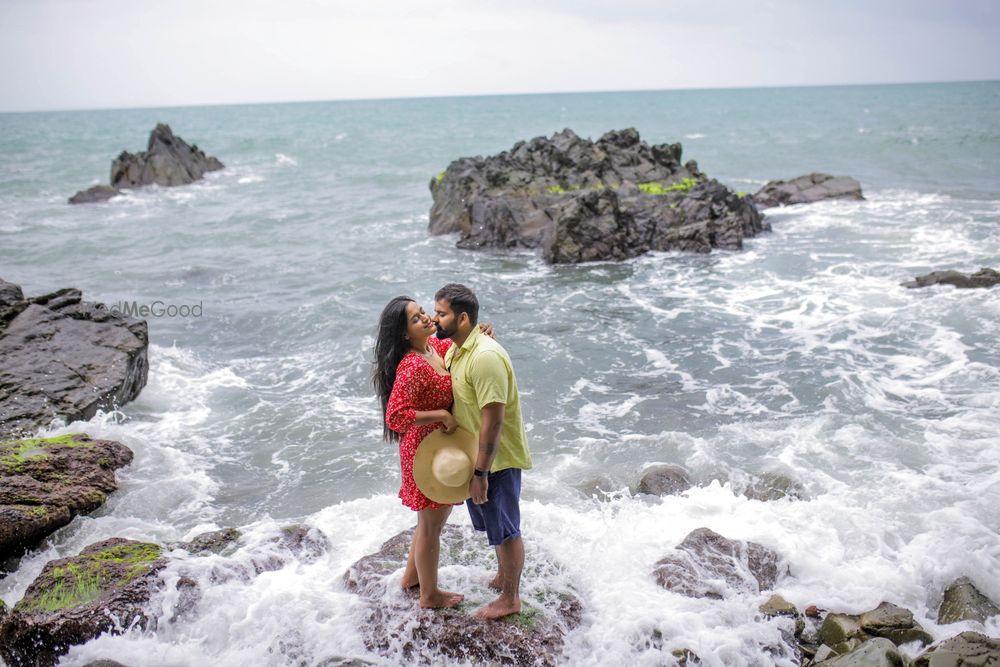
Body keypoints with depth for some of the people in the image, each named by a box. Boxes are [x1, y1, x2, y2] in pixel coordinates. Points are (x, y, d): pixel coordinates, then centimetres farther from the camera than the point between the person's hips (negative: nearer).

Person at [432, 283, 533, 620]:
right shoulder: (454, 349, 3)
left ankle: (511, 598, 26)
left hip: (497, 459, -9)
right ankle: (503, 575, 47)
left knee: (505, 528, 8)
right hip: (473, 454, 9)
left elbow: (493, 421, -29)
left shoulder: (485, 357, -29)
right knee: (493, 523, 26)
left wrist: (481, 473, -25)